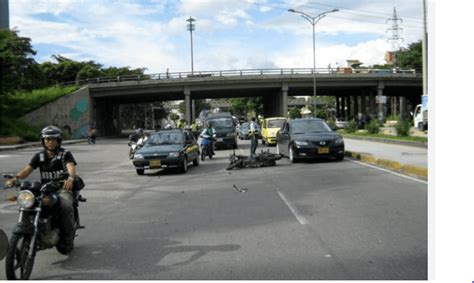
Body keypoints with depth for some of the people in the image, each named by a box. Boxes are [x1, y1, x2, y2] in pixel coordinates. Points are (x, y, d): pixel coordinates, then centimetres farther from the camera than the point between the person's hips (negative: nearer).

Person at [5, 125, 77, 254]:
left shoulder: (65, 154, -1)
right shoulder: (39, 156, 11)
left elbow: (71, 167, -21)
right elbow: (27, 170, -1)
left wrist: (70, 178, -45)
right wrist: (15, 179, -23)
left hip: (63, 188, -4)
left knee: (66, 207, -34)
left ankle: (67, 240, -22)